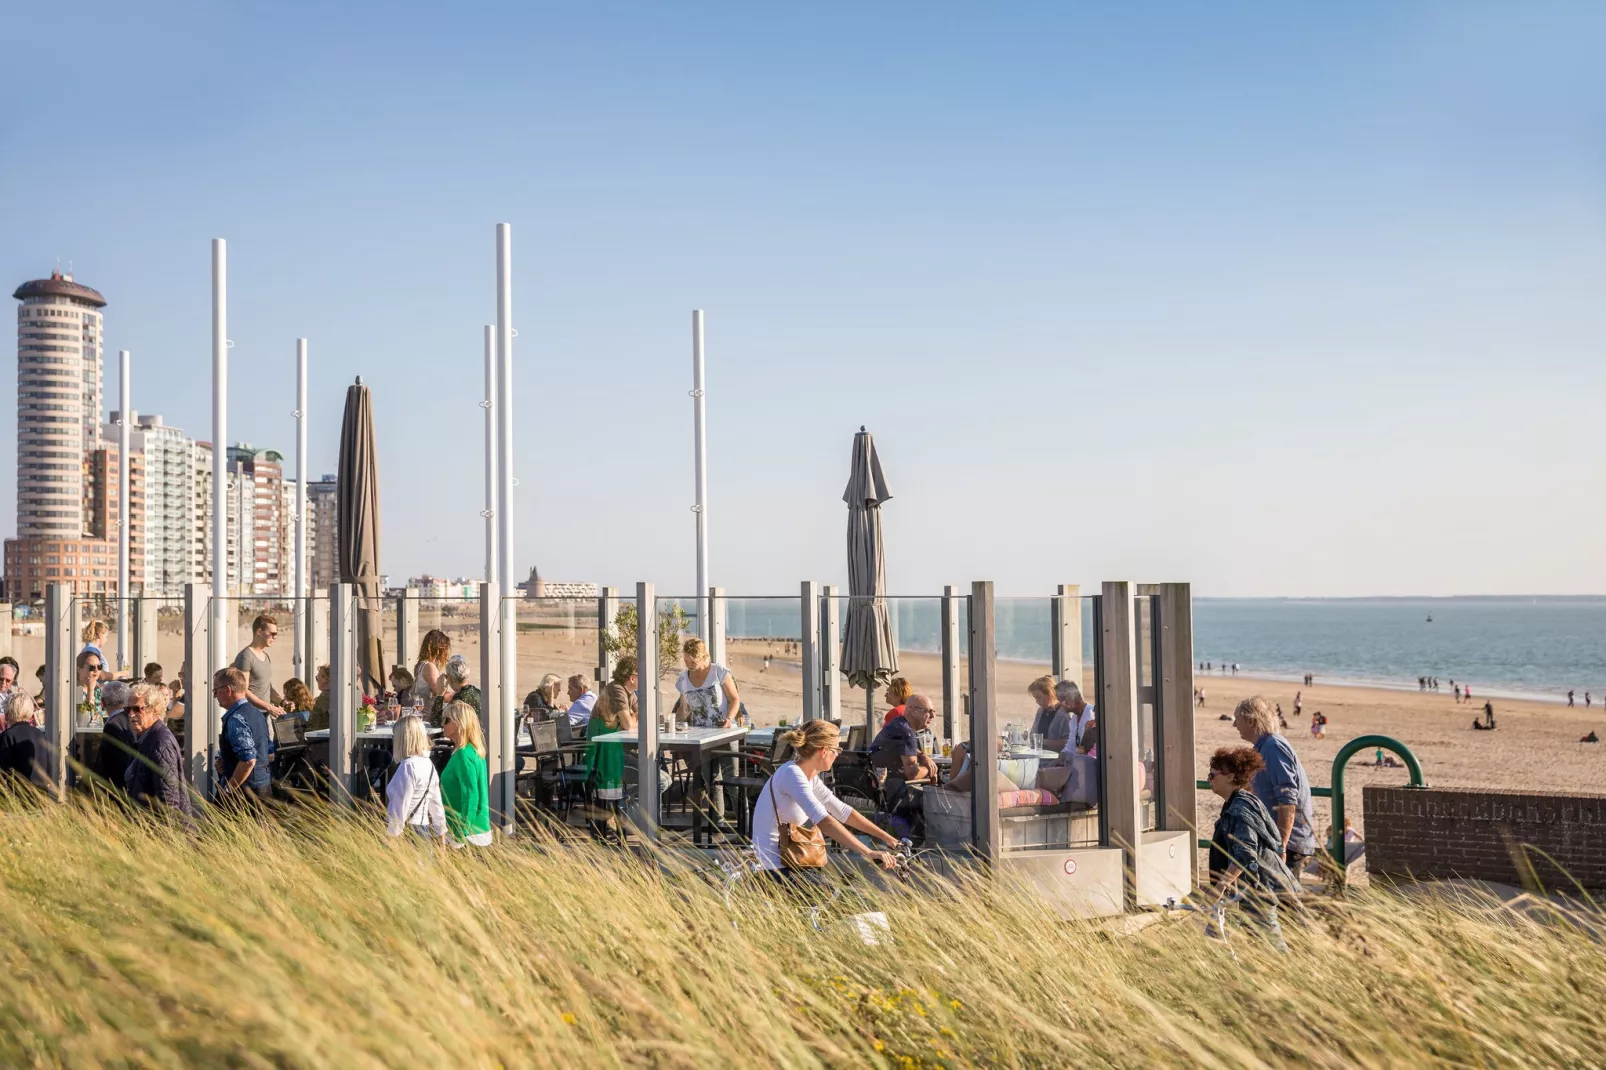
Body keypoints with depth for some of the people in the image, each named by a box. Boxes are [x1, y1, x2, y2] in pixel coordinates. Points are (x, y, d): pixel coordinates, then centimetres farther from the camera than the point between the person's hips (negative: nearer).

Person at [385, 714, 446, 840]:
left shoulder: (408, 767, -16)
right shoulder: (428, 764, 9)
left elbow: (399, 808, -18)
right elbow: (436, 804, 15)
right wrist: (441, 838, 21)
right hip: (424, 830, 9)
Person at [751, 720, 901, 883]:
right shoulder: (792, 774, -20)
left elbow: (843, 812, 19)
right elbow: (824, 821, -32)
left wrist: (886, 837, 15)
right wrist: (869, 853, -37)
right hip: (777, 869, -10)